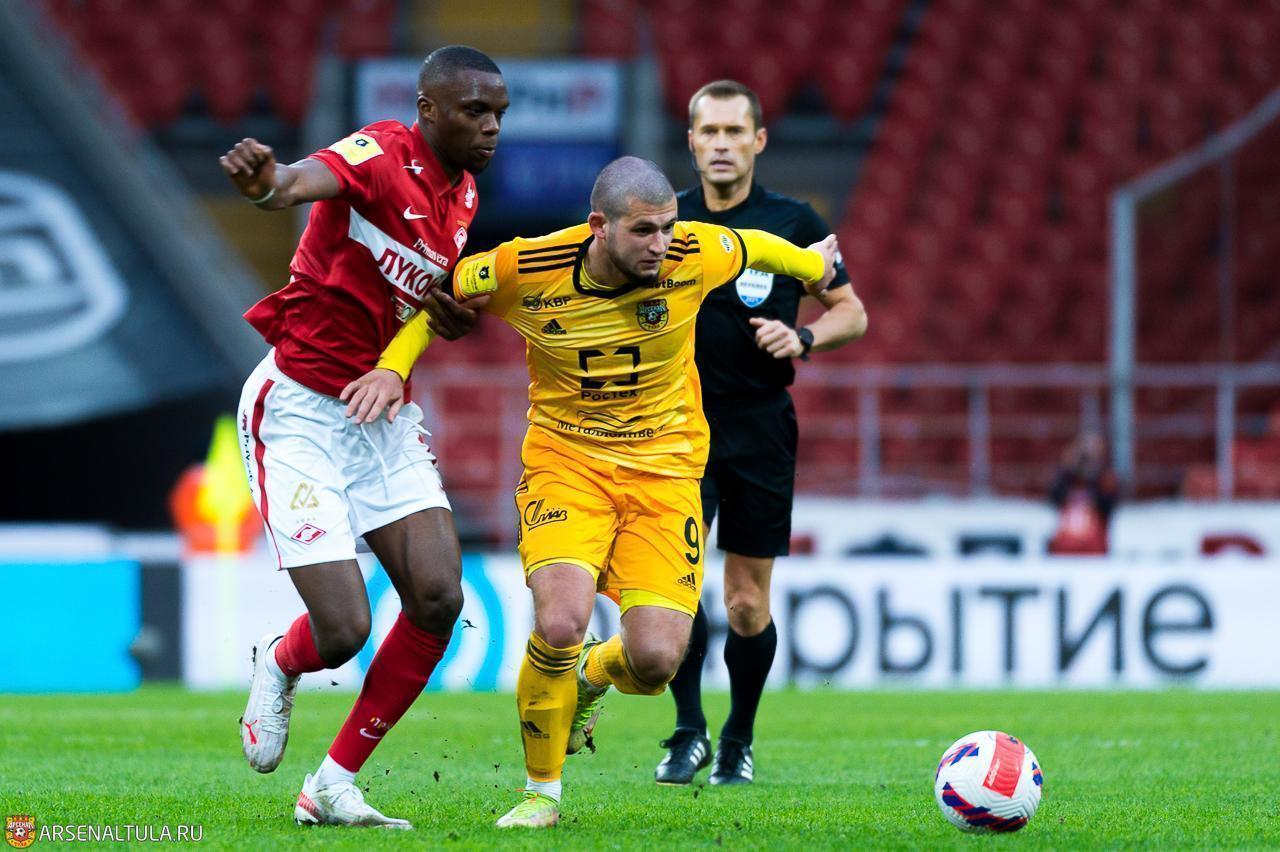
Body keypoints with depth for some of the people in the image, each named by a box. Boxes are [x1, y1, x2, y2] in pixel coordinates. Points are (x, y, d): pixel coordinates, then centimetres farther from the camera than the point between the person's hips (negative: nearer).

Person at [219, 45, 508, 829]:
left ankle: (334, 786, 6)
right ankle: (279, 667, 27)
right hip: (299, 409, -8)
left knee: (439, 596, -8)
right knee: (344, 630, -12)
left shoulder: (464, 193, 8)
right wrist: (266, 183, -65)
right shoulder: (382, 157, -17)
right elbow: (308, 180, -40)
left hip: (381, 412, 8)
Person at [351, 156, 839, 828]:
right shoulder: (525, 270, -16)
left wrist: (811, 265, 29)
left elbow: (755, 247, 10)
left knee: (655, 660, -12)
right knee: (560, 625, -25)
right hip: (565, 463, -1)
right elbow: (437, 292, 2)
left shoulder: (696, 256, -13)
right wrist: (392, 367, -10)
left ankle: (592, 675, 29)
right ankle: (541, 793, 0)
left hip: (665, 470, 1)